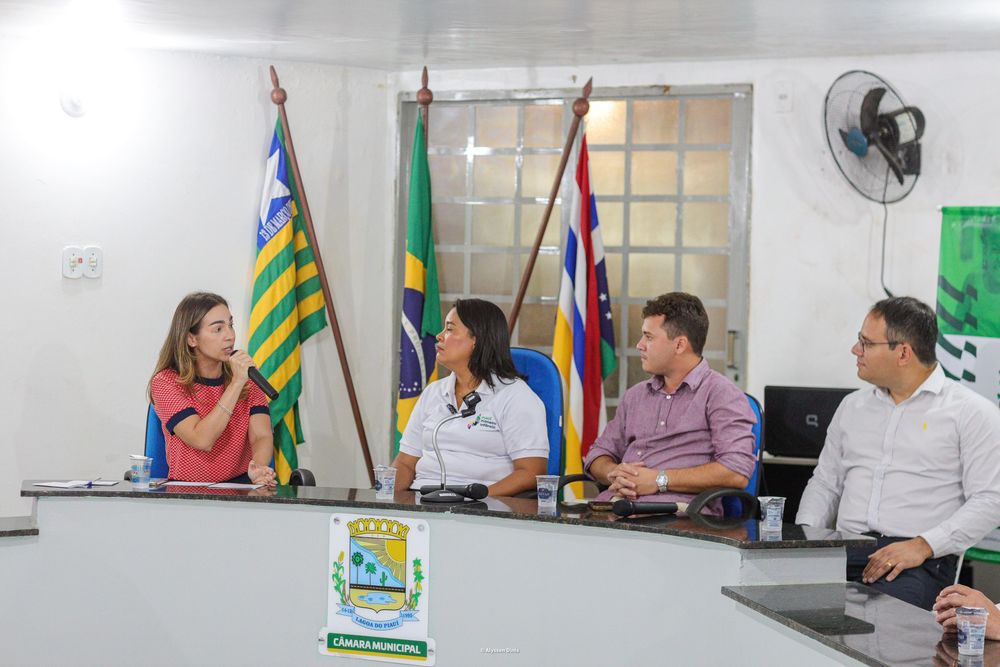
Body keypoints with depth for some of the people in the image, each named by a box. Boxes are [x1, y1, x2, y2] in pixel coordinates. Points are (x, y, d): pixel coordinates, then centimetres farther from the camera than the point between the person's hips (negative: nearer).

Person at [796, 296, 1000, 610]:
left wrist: (923, 545, -16)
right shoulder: (853, 406, 21)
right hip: (844, 550, 5)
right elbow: (825, 483, 25)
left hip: (920, 560, -4)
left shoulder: (971, 412, 2)